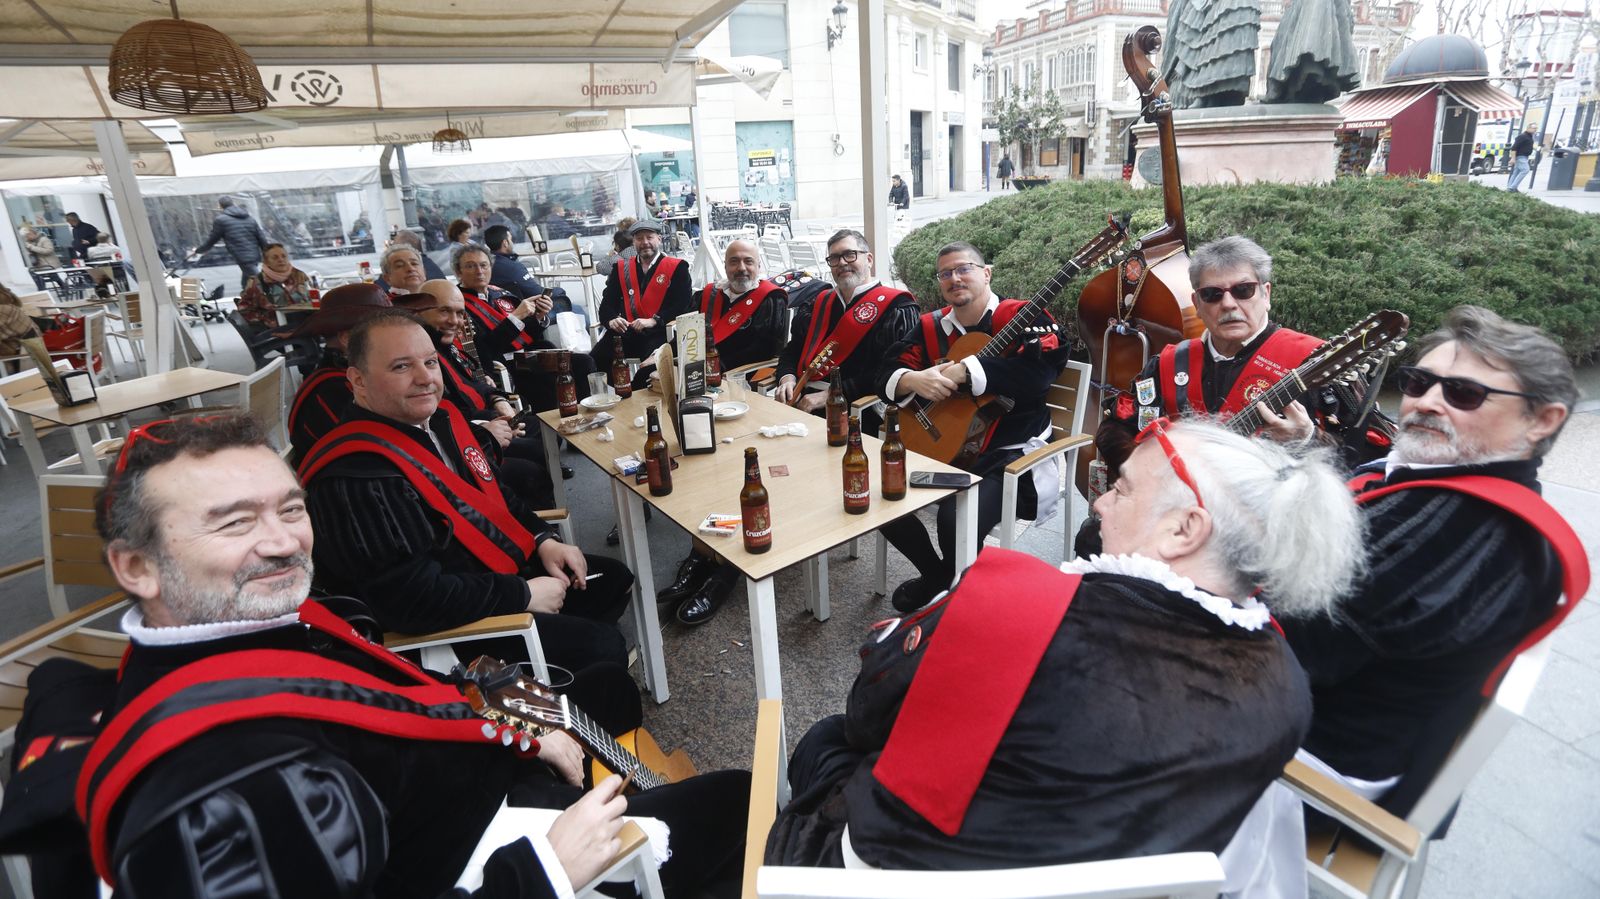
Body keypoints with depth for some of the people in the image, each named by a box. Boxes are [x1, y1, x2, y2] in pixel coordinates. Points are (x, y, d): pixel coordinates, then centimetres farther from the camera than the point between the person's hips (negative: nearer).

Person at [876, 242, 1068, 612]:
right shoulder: (931, 327, 11)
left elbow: (1042, 368, -25)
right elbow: (887, 373, 7)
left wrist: (963, 371, -25)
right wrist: (913, 380, -17)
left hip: (1009, 452, -6)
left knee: (957, 518, -31)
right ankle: (936, 574, 20)